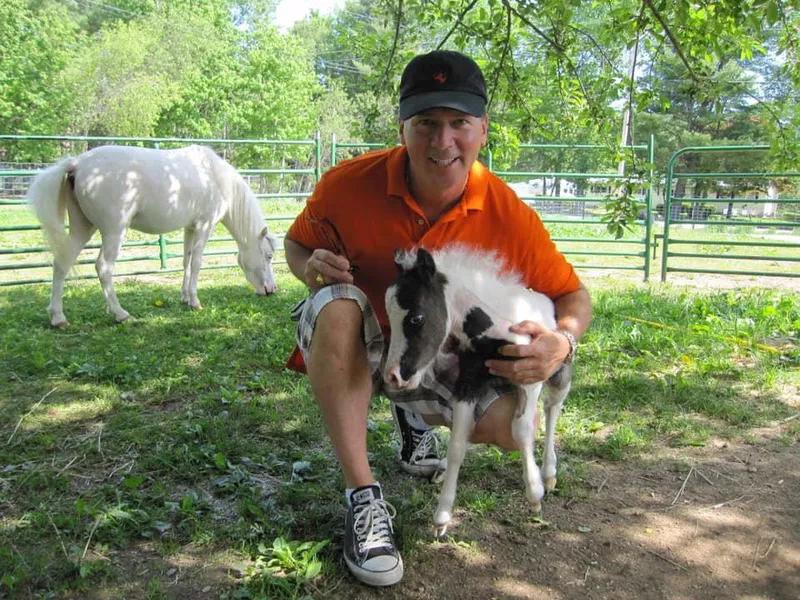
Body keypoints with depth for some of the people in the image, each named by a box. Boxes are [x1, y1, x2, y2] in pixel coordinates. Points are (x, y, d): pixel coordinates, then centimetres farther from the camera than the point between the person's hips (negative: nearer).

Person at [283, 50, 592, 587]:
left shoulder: (510, 215, -20)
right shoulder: (349, 184, -22)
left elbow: (573, 295, -10)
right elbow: (298, 244, -2)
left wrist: (562, 341, -35)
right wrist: (313, 269, -28)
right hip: (353, 344, -1)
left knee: (514, 426, -19)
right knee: (338, 303, -35)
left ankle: (416, 415, 18)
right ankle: (363, 495, -27)